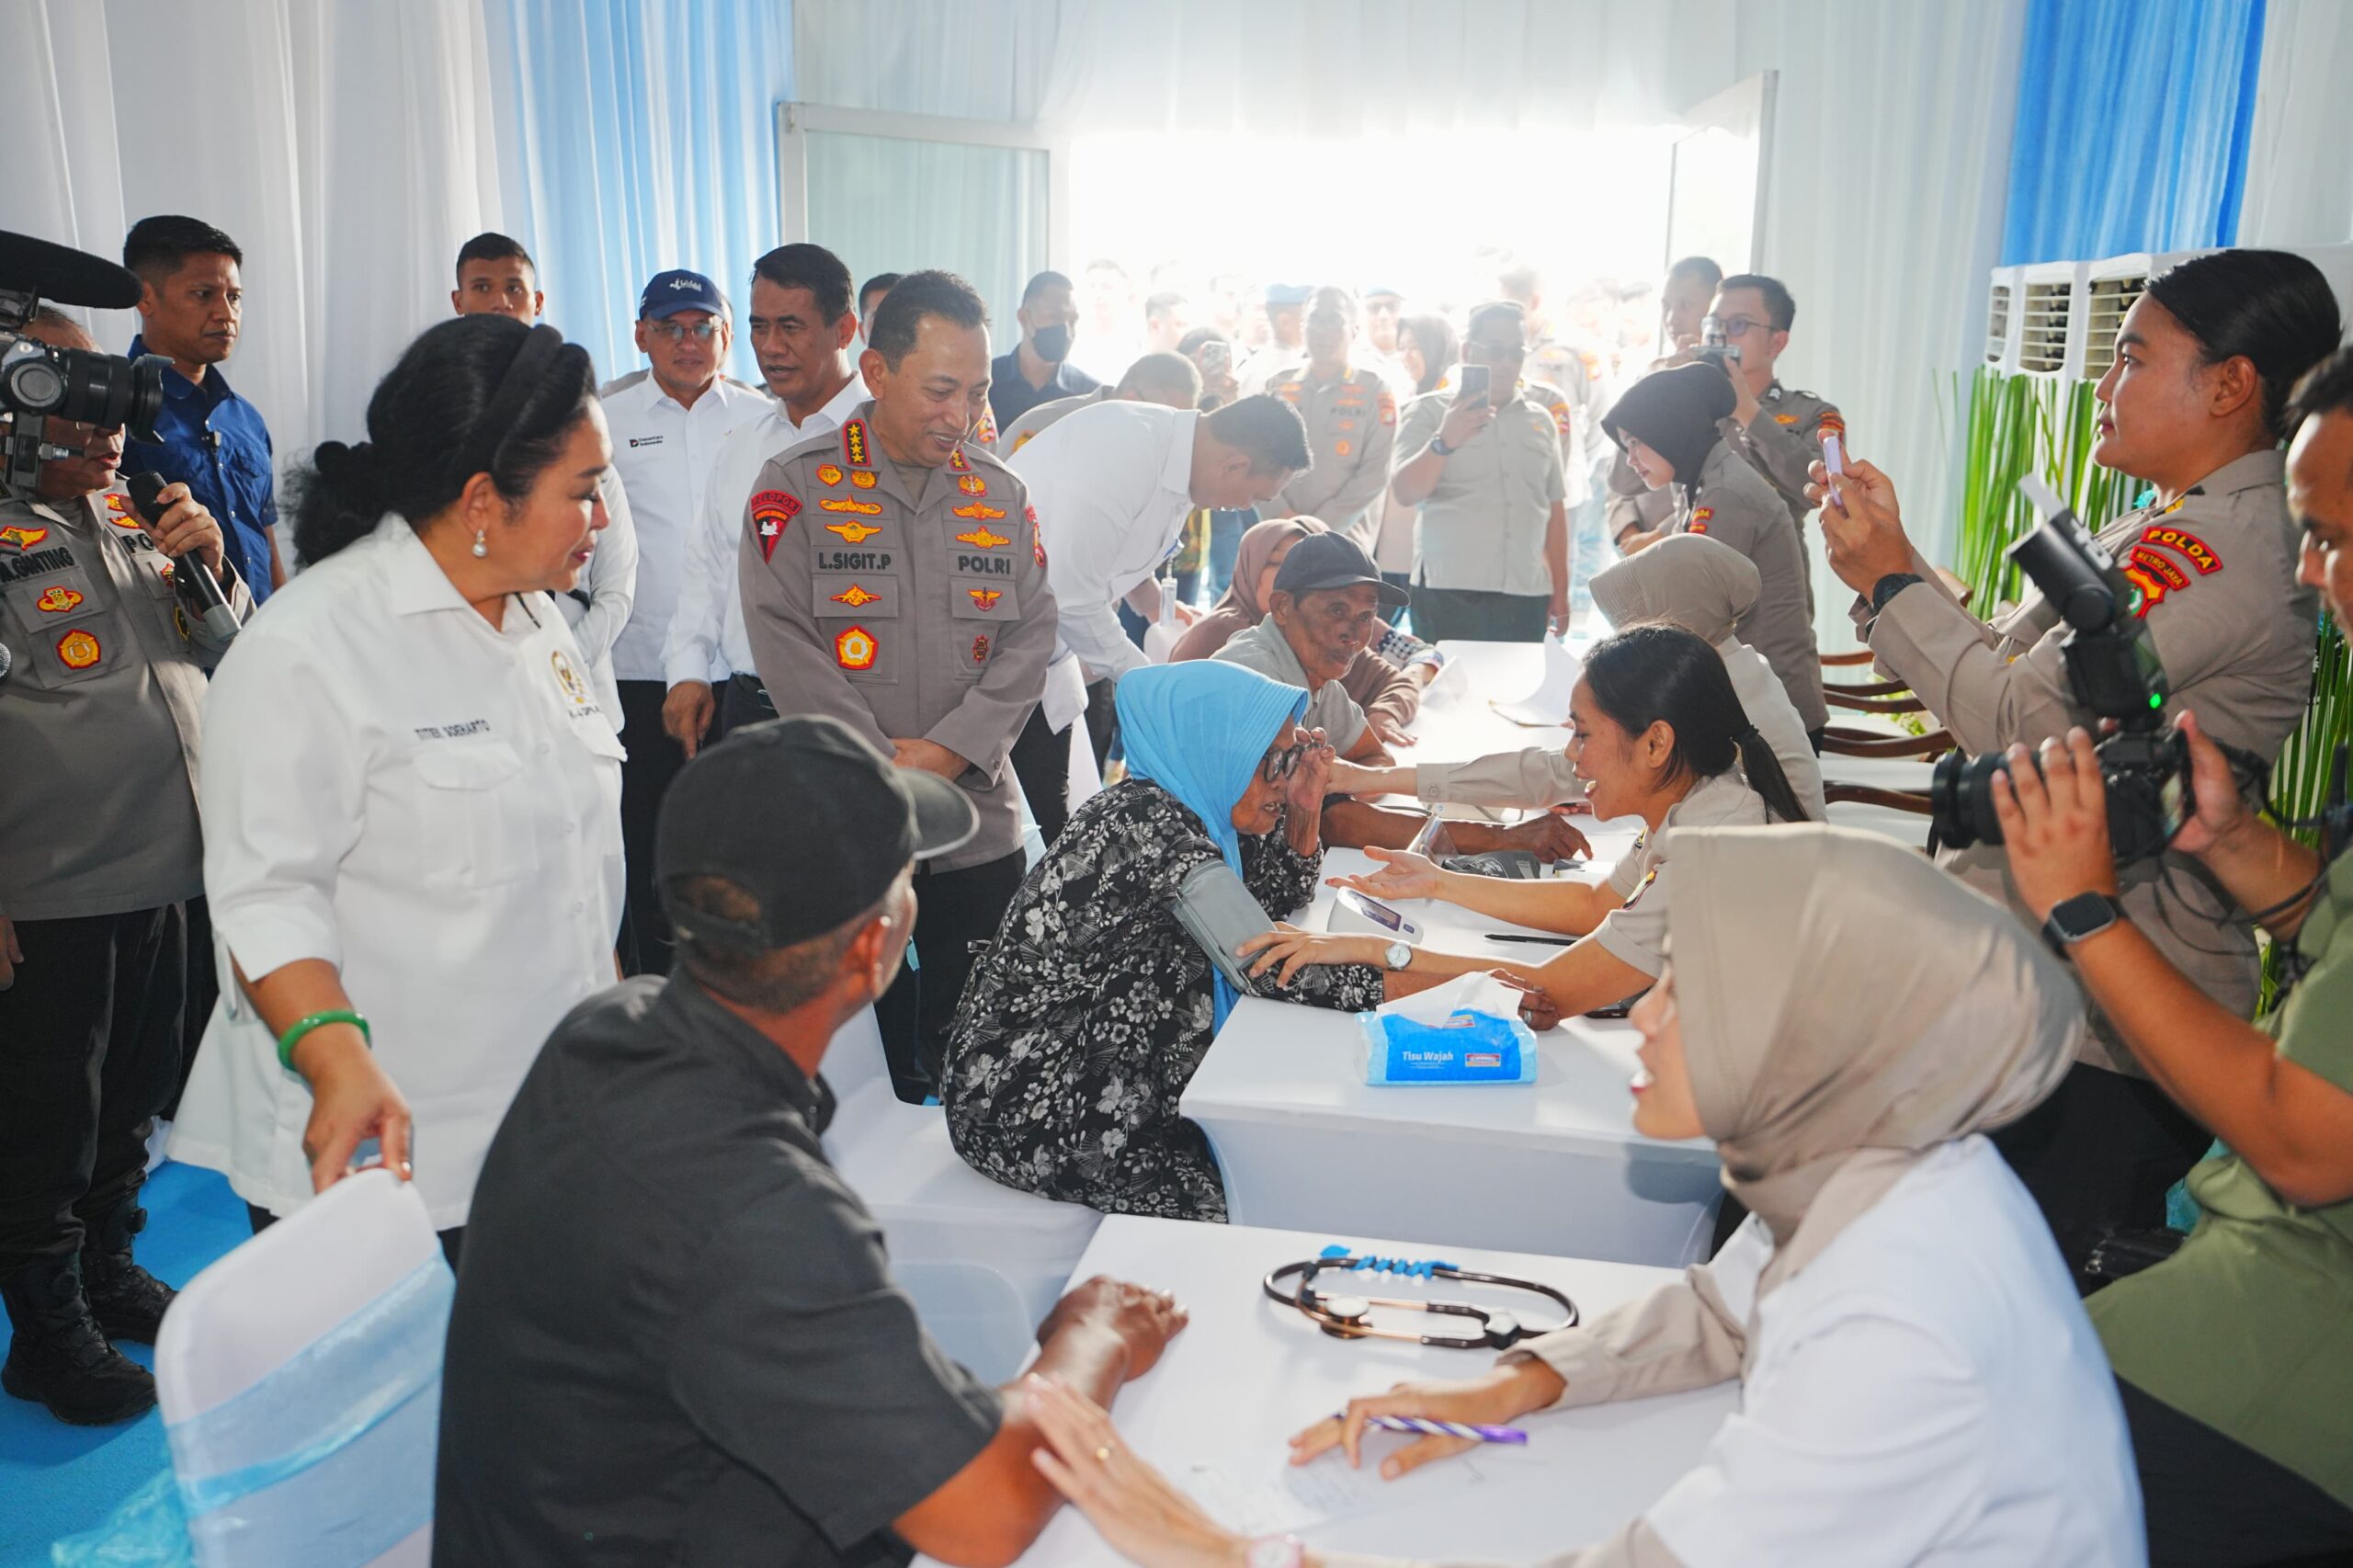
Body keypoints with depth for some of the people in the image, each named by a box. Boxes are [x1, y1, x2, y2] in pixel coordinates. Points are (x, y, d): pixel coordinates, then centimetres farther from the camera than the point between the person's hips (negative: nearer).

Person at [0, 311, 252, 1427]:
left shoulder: (133, 516, 10)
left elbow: (228, 651, 15)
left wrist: (209, 561, -6)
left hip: (162, 871, 6)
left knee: (132, 1101, 19)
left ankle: (110, 1271, 38)